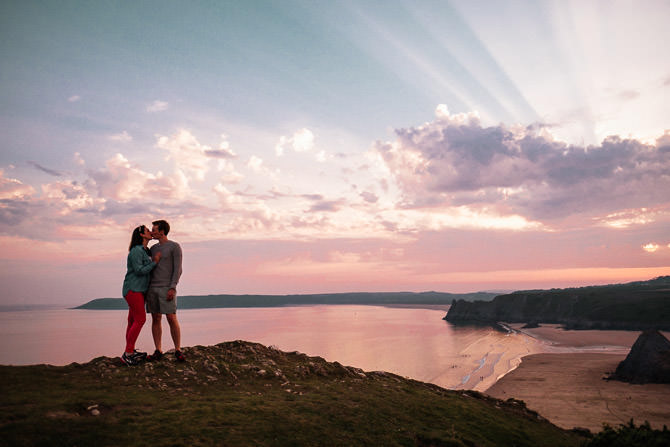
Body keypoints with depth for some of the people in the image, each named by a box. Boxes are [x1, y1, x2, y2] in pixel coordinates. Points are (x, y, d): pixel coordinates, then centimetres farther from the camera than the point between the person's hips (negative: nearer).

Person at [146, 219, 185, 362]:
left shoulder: (175, 247, -4)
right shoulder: (153, 248, 16)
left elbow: (178, 270, -9)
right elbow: (151, 269, 18)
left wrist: (172, 288, -19)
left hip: (167, 289, -6)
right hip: (152, 288, 6)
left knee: (171, 319, -9)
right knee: (155, 319, 4)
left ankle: (177, 350, 1)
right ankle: (158, 351, 9)